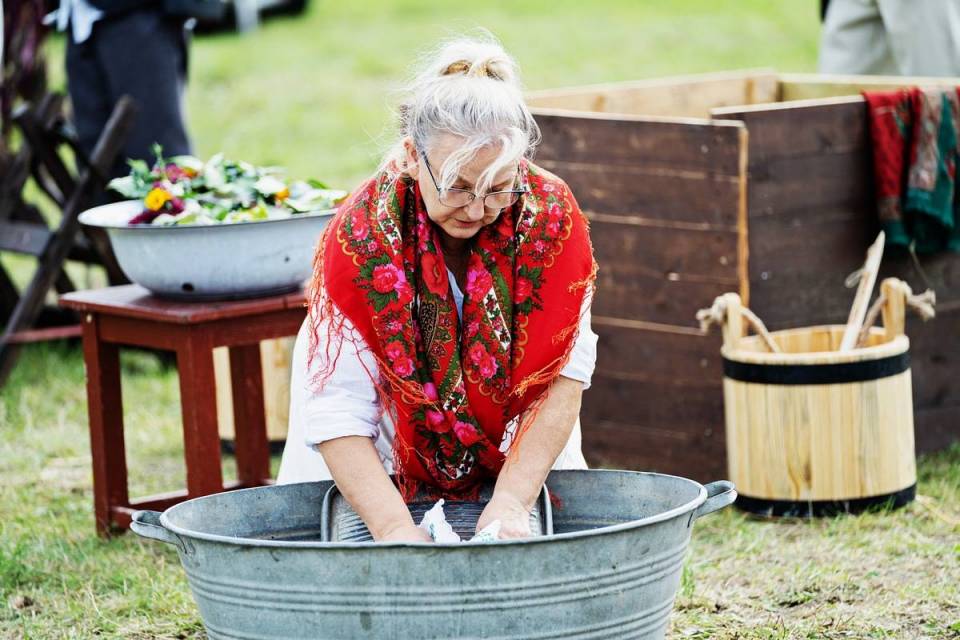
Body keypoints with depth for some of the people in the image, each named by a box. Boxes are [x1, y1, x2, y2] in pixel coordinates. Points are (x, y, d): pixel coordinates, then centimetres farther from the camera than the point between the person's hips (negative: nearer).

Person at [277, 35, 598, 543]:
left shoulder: (551, 212, -24)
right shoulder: (360, 235, -30)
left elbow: (564, 372, -24)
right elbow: (336, 410, -31)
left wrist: (511, 500, -34)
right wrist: (396, 529, -42)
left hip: (517, 449, 2)